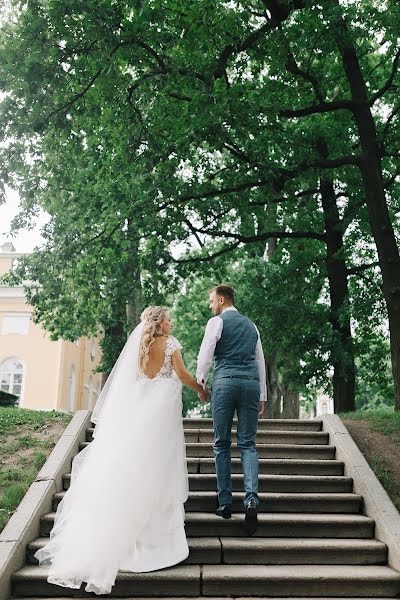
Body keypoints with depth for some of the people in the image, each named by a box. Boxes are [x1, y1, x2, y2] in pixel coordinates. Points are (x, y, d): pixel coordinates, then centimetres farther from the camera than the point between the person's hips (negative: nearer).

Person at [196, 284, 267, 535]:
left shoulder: (217, 322, 4)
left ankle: (225, 503, 9)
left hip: (225, 382, -4)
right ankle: (252, 498, -13)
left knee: (222, 444, 6)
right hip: (252, 383, 4)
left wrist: (200, 384, 7)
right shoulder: (251, 325, 21)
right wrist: (263, 396, 24)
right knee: (248, 444, 5)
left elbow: (205, 356, -5)